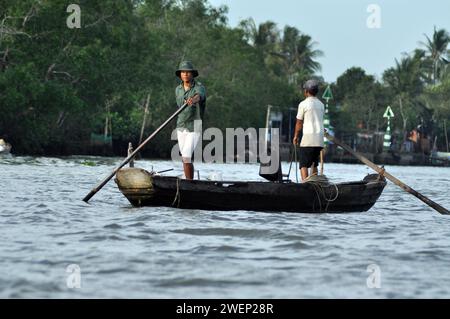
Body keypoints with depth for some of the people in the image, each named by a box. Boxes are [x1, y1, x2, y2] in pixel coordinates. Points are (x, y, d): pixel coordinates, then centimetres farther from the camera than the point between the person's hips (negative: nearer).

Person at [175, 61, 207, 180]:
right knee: (185, 158, 10)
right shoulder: (178, 90, 6)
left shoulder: (199, 87, -14)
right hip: (181, 127, 6)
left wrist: (193, 99, -59)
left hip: (194, 128, -6)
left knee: (186, 158, -16)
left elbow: (199, 96, -38)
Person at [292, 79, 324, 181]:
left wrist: (296, 136, 13)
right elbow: (320, 121, 16)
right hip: (320, 138, 6)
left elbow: (299, 123, 1)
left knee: (304, 165, -7)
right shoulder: (321, 105, 15)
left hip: (308, 137, -6)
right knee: (314, 165, 13)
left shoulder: (303, 104, -4)